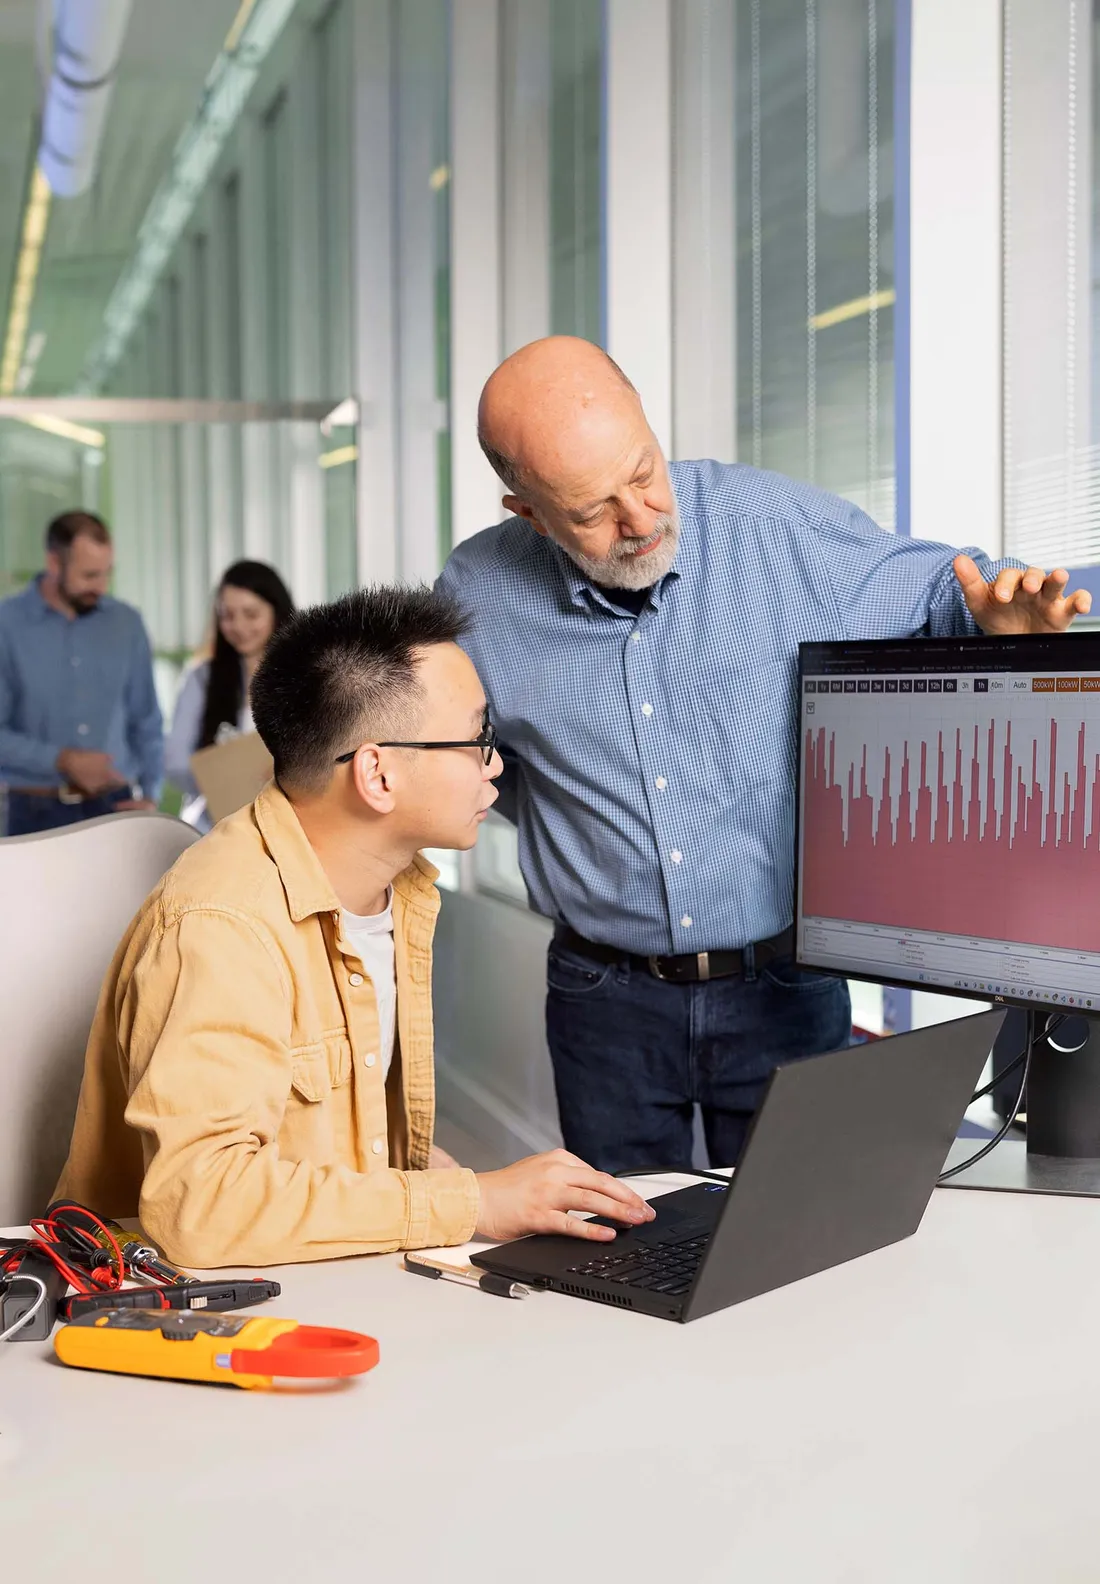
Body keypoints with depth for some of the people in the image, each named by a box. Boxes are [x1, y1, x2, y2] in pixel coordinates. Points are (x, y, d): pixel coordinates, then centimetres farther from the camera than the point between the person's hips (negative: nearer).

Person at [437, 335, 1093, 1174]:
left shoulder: (780, 524, -11)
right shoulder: (477, 596, -6)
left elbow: (931, 585, 4)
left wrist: (993, 612, -17)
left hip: (785, 987, -1)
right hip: (609, 1001, 1)